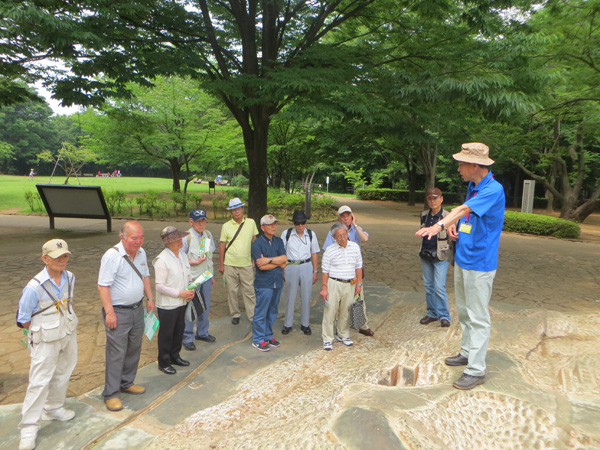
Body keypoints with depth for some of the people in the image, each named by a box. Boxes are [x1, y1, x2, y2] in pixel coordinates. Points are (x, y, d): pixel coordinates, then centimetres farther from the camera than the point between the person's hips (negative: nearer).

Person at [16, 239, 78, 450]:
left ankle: (53, 409, 41)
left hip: (69, 334, 6)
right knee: (39, 381, -1)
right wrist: (46, 331, -3)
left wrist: (66, 326, 11)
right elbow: (23, 319, -12)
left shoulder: (70, 277, -3)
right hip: (46, 341, -6)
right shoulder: (34, 287, -22)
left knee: (62, 374, 20)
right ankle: (28, 429, 12)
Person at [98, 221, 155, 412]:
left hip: (137, 309, 7)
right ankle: (111, 394, 12)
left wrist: (150, 298, 12)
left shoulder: (141, 253, 5)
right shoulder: (112, 256, -19)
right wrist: (109, 312, -21)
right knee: (116, 353, -2)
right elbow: (103, 286, -19)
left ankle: (127, 383, 34)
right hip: (118, 312, -7)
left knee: (134, 349, 16)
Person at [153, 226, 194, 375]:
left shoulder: (183, 256, 4)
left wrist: (190, 291, -3)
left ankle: (174, 356, 38)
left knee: (179, 330, 19)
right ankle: (163, 362, 25)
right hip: (167, 305, -7)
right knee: (166, 334, 8)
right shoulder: (162, 260, -20)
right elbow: (160, 286, -20)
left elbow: (188, 277, 14)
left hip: (182, 302, 7)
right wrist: (180, 293, -20)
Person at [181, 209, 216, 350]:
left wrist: (212, 275, 14)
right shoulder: (186, 237, -15)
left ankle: (202, 333, 35)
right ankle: (187, 339, 17)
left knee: (205, 306, 16)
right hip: (192, 279, -6)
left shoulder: (208, 234, 5)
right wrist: (195, 262, -21)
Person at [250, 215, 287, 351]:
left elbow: (284, 259, -4)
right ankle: (258, 340, 15)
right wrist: (278, 262, -8)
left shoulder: (279, 241, 8)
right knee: (261, 312, 2)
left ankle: (268, 336, 29)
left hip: (277, 282, 6)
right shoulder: (257, 244, -11)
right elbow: (261, 266, -19)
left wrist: (269, 260, -17)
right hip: (264, 284, -6)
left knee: (272, 311, 15)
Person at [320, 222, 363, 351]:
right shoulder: (330, 250, -5)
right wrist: (324, 287, -5)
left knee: (345, 311, 10)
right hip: (334, 284, -3)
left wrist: (359, 284, 8)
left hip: (350, 284, 3)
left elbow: (358, 266, 10)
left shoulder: (355, 247, 3)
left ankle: (343, 335, 29)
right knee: (330, 311, -2)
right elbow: (325, 270, -2)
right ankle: (327, 339, 9)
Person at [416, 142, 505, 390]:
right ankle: (467, 353, 35)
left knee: (478, 318, -1)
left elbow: (464, 209, -32)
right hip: (462, 259, 9)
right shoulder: (472, 186, 10)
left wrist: (440, 225, -44)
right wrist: (453, 225, 1)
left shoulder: (494, 189, -18)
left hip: (479, 263, -9)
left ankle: (476, 370, 8)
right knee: (464, 311, 19)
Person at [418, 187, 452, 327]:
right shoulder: (424, 215, 6)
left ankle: (444, 316, 6)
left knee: (439, 287, -8)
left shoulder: (448, 217, -10)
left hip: (440, 257, -5)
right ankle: (432, 313, 23)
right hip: (425, 256, 6)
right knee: (428, 286, 11)